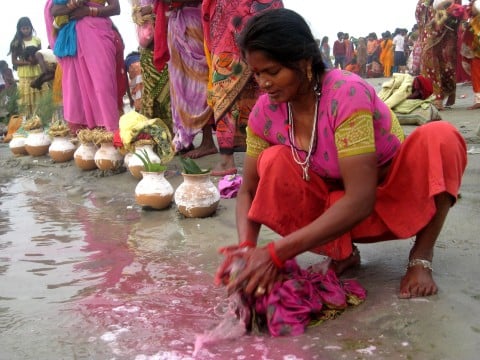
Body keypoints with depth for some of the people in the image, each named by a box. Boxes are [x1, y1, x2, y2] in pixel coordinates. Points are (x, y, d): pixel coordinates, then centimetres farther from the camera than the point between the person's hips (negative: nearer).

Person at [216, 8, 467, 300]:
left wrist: (276, 253, -40)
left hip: (396, 198, -3)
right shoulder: (265, 112, -15)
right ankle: (341, 253, -7)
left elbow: (361, 200, -36)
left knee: (440, 137, -31)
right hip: (337, 208, 4)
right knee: (274, 163, -24)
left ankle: (421, 257, -14)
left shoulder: (347, 93, -30)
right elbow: (249, 190, -8)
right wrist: (246, 247, -29)